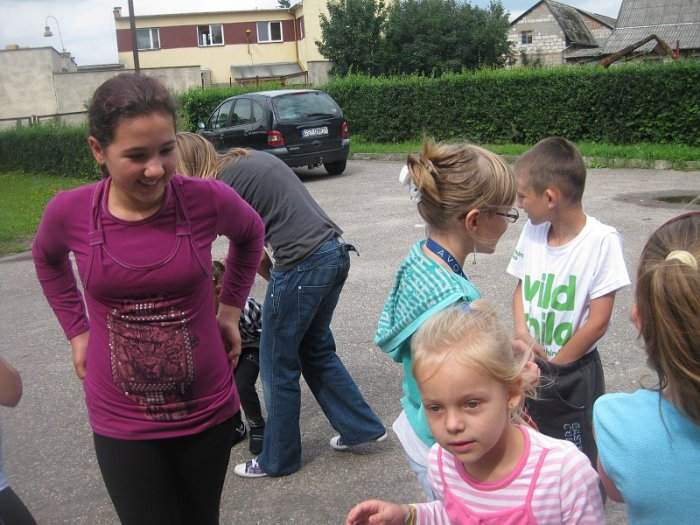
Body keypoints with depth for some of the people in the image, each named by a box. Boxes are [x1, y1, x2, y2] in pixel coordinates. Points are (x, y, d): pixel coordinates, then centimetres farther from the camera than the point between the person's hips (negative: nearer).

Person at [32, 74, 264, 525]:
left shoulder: (208, 200, -16)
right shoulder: (70, 213, -13)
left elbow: (251, 234, 8)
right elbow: (47, 259, 12)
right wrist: (77, 330, 6)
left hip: (208, 412, 1)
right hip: (122, 424, 0)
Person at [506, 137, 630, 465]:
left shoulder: (601, 241, -19)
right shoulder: (531, 231, -3)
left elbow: (597, 323, -16)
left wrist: (554, 365, -7)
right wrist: (521, 331, -10)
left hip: (573, 372, -5)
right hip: (529, 366, 5)